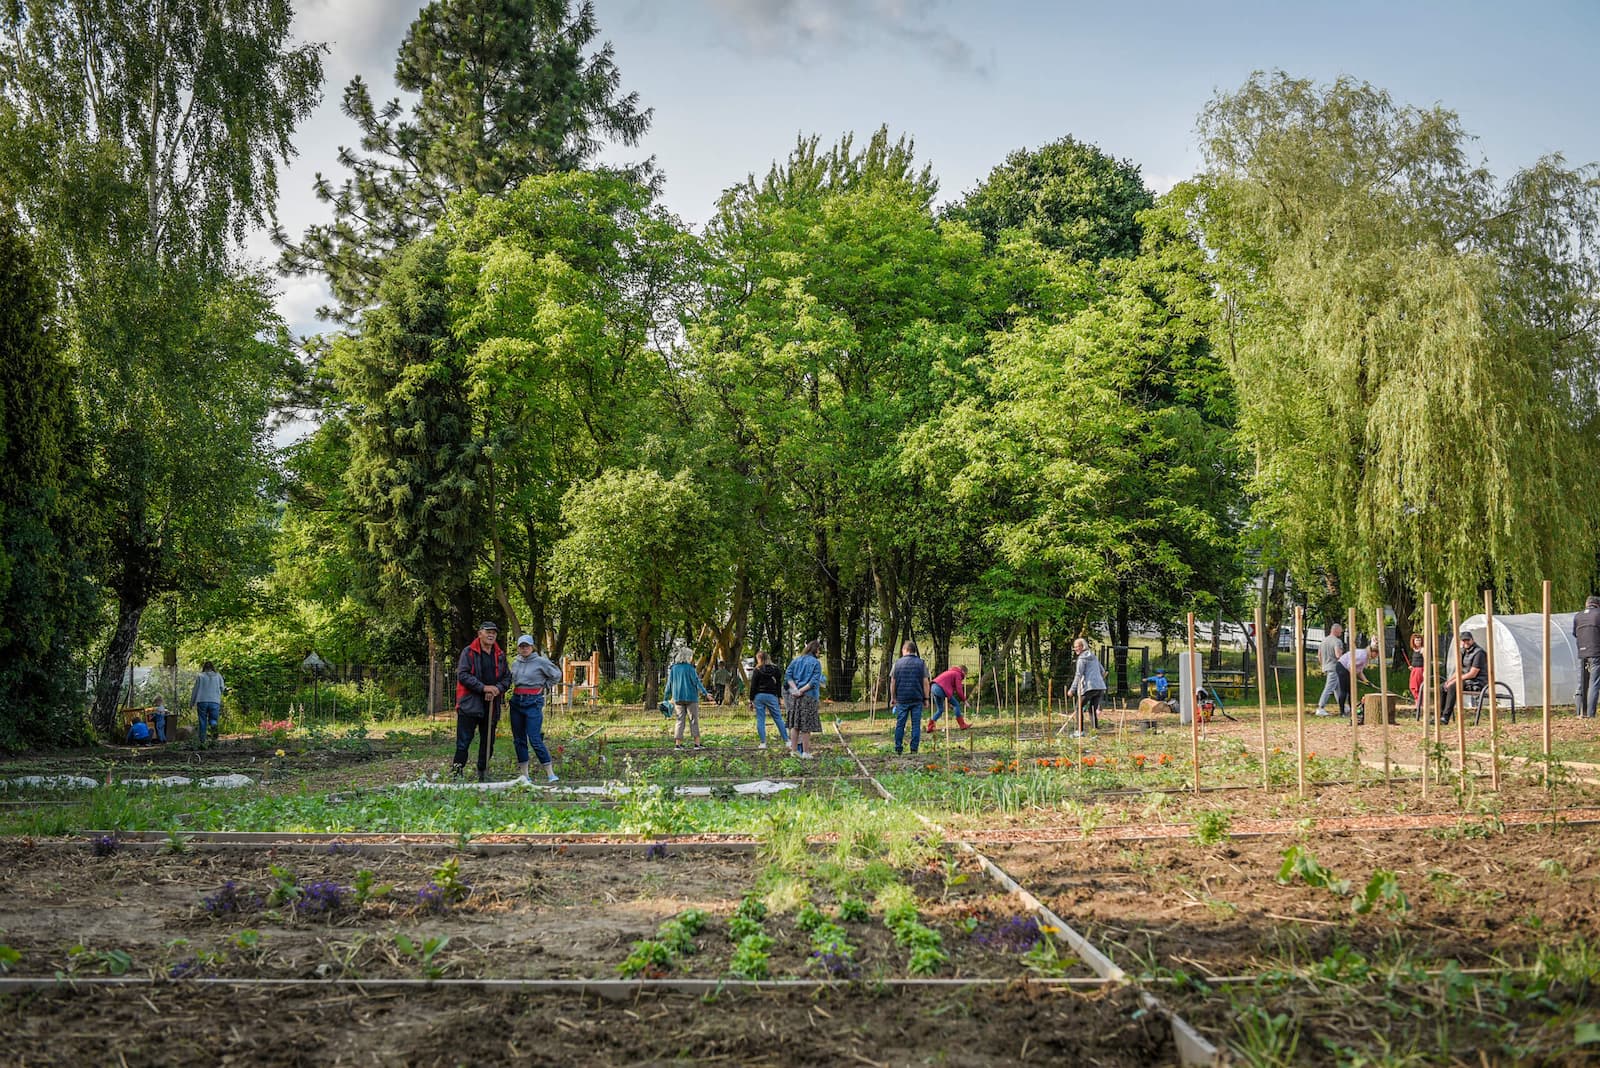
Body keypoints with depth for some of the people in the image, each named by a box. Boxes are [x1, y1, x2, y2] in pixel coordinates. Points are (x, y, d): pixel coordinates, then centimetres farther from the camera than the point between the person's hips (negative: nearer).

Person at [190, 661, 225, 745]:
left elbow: (195, 690, 5)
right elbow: (222, 689, 12)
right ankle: (214, 726, -27)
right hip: (215, 702, 1)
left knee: (203, 722, 6)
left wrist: (192, 702, 13)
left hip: (202, 701, -1)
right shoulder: (218, 676, 9)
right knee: (213, 719, 9)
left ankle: (202, 741, 0)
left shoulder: (200, 676, 4)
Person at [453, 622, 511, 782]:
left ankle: (483, 774, 20)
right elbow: (462, 674, -11)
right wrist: (483, 687, -18)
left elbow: (507, 677, 14)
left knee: (488, 743, 10)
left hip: (492, 705, 5)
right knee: (463, 742, -6)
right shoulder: (468, 652, -3)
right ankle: (456, 773, -4)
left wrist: (498, 688, -7)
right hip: (470, 704, -5)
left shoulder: (500, 655, 13)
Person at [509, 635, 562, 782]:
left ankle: (550, 774, -10)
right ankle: (524, 774, 14)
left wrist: (544, 687, 3)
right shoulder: (515, 663, 10)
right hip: (516, 701, 6)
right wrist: (515, 691, 11)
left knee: (535, 739, -13)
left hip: (533, 702, -6)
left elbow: (556, 675, 3)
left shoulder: (541, 662, -5)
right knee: (519, 740, 7)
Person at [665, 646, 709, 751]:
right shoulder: (689, 668, -10)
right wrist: (705, 693, -8)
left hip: (678, 698, 4)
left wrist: (667, 697, 14)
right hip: (690, 697, -4)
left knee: (680, 720, 7)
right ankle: (697, 743, 2)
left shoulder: (673, 669, 4)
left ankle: (677, 744, -1)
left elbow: (669, 684, 8)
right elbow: (697, 682, -12)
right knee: (694, 720, 3)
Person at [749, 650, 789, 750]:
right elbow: (779, 685, 6)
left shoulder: (757, 670, -3)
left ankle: (763, 743, 0)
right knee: (778, 719, 5)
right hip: (772, 696, 1)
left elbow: (753, 686, -2)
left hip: (759, 697, -1)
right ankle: (787, 741, 2)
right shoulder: (775, 669, 3)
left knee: (760, 720, 4)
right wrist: (780, 698, 12)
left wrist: (751, 700, 4)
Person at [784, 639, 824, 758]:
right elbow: (814, 681, -14)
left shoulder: (796, 660, 9)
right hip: (809, 697, -5)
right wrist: (802, 690, -12)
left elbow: (788, 675, 1)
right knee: (806, 726, 0)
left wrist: (796, 689, -7)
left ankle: (794, 749, 14)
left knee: (795, 724, 12)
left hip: (794, 696, 5)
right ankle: (805, 752, 3)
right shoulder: (816, 663, -5)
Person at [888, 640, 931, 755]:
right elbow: (925, 682, -2)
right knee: (916, 724, 3)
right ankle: (914, 749, 1)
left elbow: (893, 682, 5)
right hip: (917, 698, -1)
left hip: (902, 698, 1)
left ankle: (898, 748, 8)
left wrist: (893, 697, 12)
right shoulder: (921, 663, 2)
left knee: (900, 724, 7)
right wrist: (927, 698, 4)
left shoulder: (898, 663, 4)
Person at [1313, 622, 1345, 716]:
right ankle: (1320, 708, -12)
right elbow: (1338, 655, -26)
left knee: (1337, 688, 19)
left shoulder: (1323, 641, 14)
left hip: (1326, 667, 9)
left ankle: (1342, 706, 27)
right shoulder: (1337, 641, -13)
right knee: (1329, 688, -9)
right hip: (1334, 667, -9)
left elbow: (1319, 656, 19)